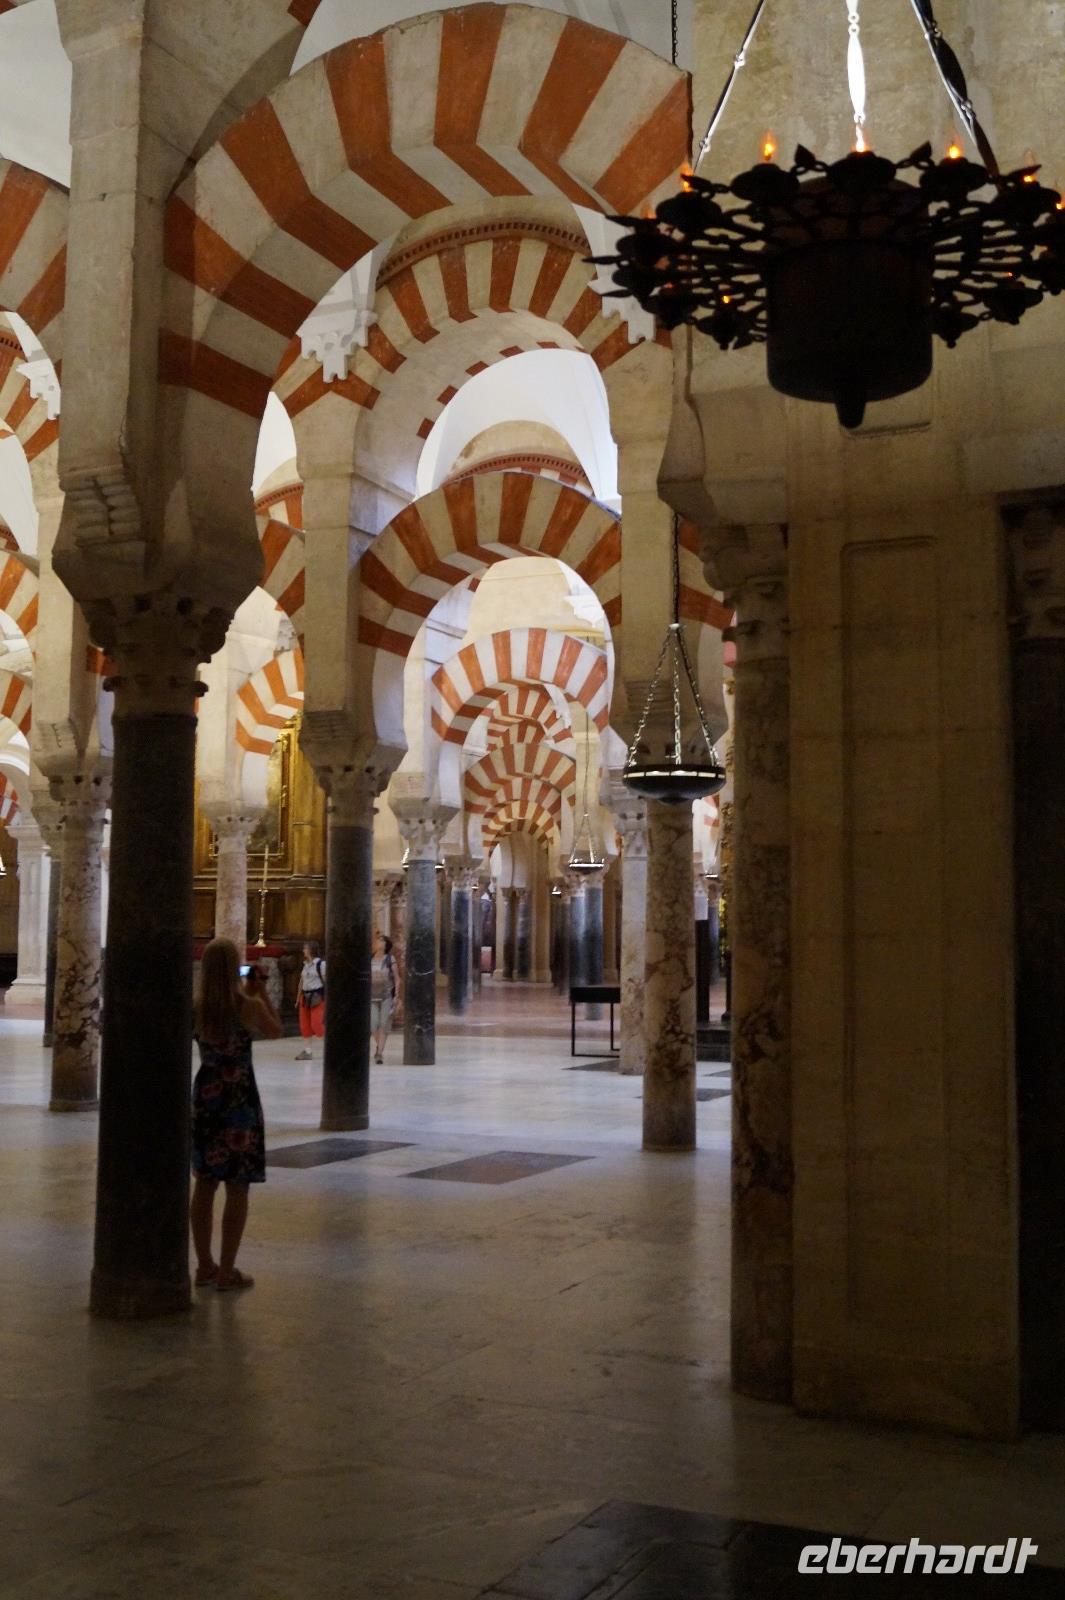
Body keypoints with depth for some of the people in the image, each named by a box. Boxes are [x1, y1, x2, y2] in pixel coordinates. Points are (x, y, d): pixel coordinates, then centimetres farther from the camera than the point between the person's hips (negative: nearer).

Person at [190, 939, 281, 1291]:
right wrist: (262, 992, 9)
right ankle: (226, 1271, 6)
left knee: (204, 1184, 14)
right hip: (239, 1099, -5)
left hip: (205, 1096, 5)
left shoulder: (196, 1007, -3)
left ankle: (204, 1266, 22)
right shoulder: (249, 1006, -14)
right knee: (237, 1188, 4)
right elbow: (275, 1030, 5)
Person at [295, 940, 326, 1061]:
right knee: (304, 1025, 7)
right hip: (306, 997, 7)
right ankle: (306, 1051, 14)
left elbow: (326, 982, -10)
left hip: (317, 997, -7)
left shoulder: (321, 964, -9)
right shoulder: (305, 965, 13)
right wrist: (298, 1000, 18)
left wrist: (327, 999, -13)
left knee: (316, 1024, -12)